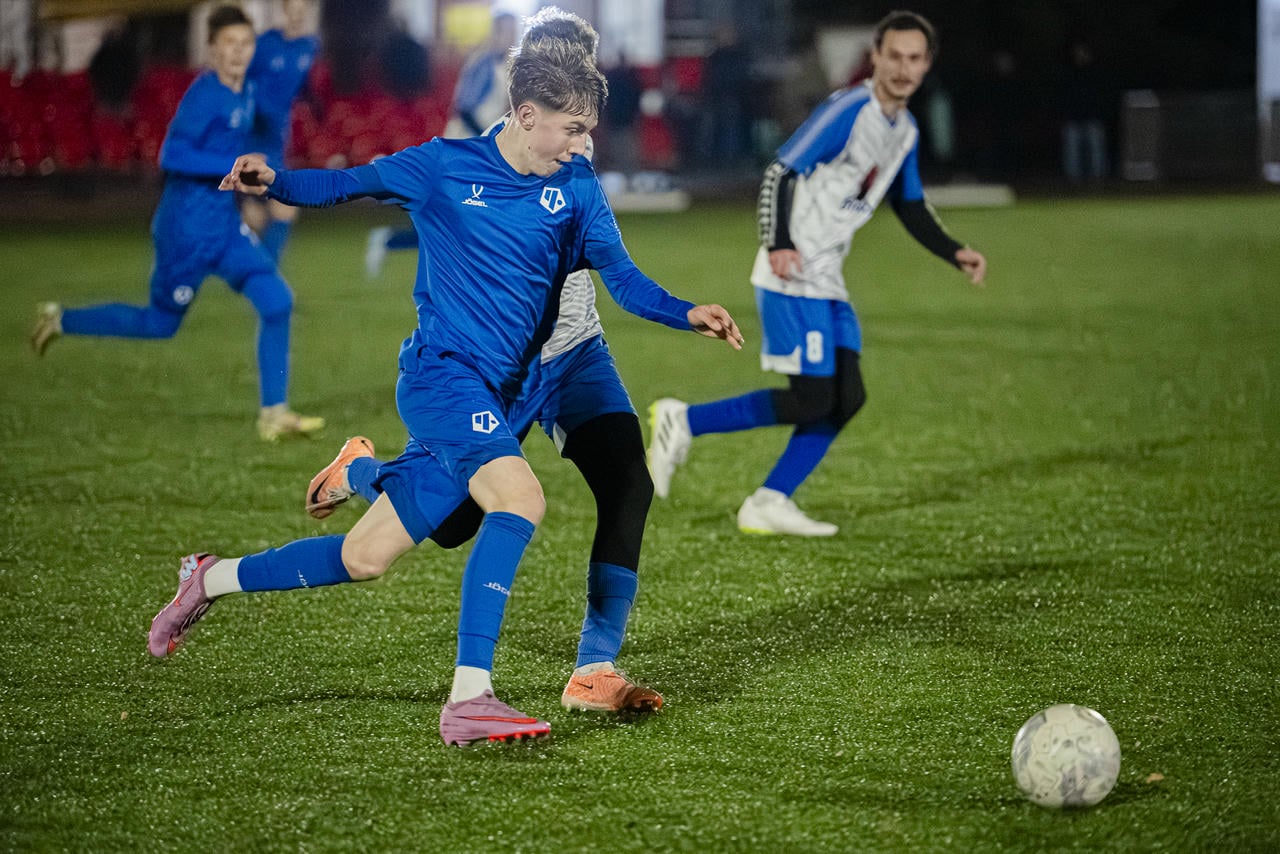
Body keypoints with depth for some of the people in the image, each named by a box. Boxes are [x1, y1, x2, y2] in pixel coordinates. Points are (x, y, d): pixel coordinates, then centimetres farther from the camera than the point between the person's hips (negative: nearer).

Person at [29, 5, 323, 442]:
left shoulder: (245, 90, 6)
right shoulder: (206, 94, -20)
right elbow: (172, 156, -27)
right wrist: (235, 168, -32)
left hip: (224, 225, 8)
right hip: (188, 228, -8)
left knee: (276, 302, -7)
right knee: (159, 324, 8)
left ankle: (274, 415, -3)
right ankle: (61, 320, 29)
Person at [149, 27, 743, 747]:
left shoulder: (577, 188, 7)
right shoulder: (444, 166, -3)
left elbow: (625, 280, 6)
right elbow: (344, 184, 7)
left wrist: (688, 314, -12)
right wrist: (270, 183, -12)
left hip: (500, 397, 6)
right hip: (441, 372, -6)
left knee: (365, 559, 9)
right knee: (521, 499, -31)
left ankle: (214, 578, 32)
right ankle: (469, 699, -32)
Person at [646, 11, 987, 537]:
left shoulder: (905, 131, 14)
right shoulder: (849, 110, -14)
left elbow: (911, 208, 27)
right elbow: (780, 172, -17)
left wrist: (954, 253, 15)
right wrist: (779, 244, -29)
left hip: (828, 282, 9)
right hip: (792, 277, -9)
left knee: (846, 397, 2)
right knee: (811, 401, -12)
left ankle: (770, 504, 8)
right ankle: (683, 422, -2)